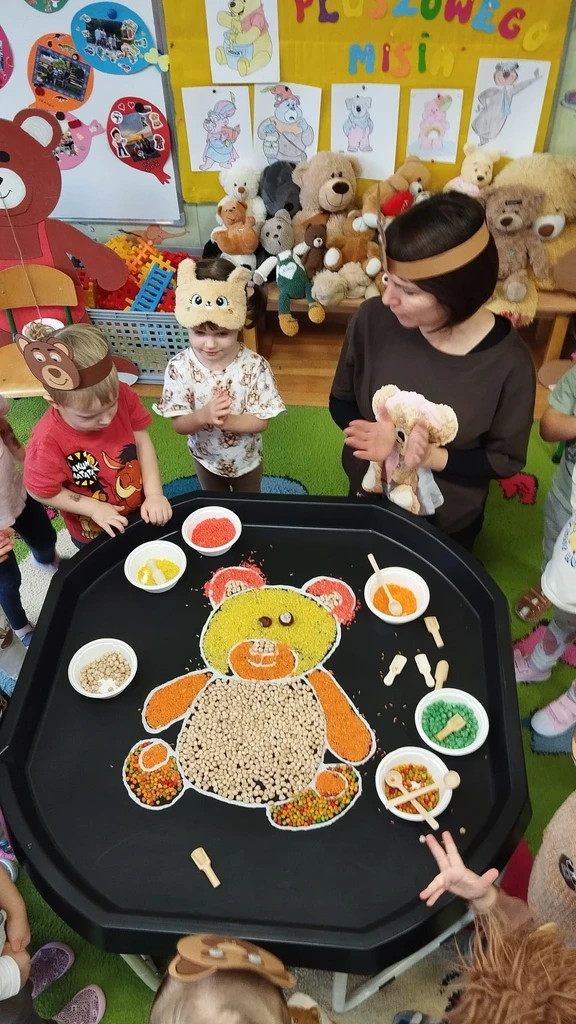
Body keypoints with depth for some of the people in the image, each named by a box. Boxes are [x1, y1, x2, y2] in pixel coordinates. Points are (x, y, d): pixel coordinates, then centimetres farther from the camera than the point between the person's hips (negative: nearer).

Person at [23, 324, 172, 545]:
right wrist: (95, 509, -23)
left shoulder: (123, 396, -26)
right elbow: (43, 492, -20)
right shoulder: (48, 441, -35)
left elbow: (142, 442, -13)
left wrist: (154, 494, -21)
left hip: (142, 512, 3)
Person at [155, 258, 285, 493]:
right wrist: (202, 416, -41)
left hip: (246, 459, 0)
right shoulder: (179, 367, -25)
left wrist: (227, 420, -41)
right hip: (205, 459, 1)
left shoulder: (254, 366, -28)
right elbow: (178, 424, -19)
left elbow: (261, 421, -22)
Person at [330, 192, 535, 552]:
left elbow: (506, 459, -14)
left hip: (450, 521, -2)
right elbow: (341, 402, -7)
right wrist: (374, 435, -29)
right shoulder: (374, 319, -22)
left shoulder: (508, 361, -27)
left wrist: (432, 457, -30)